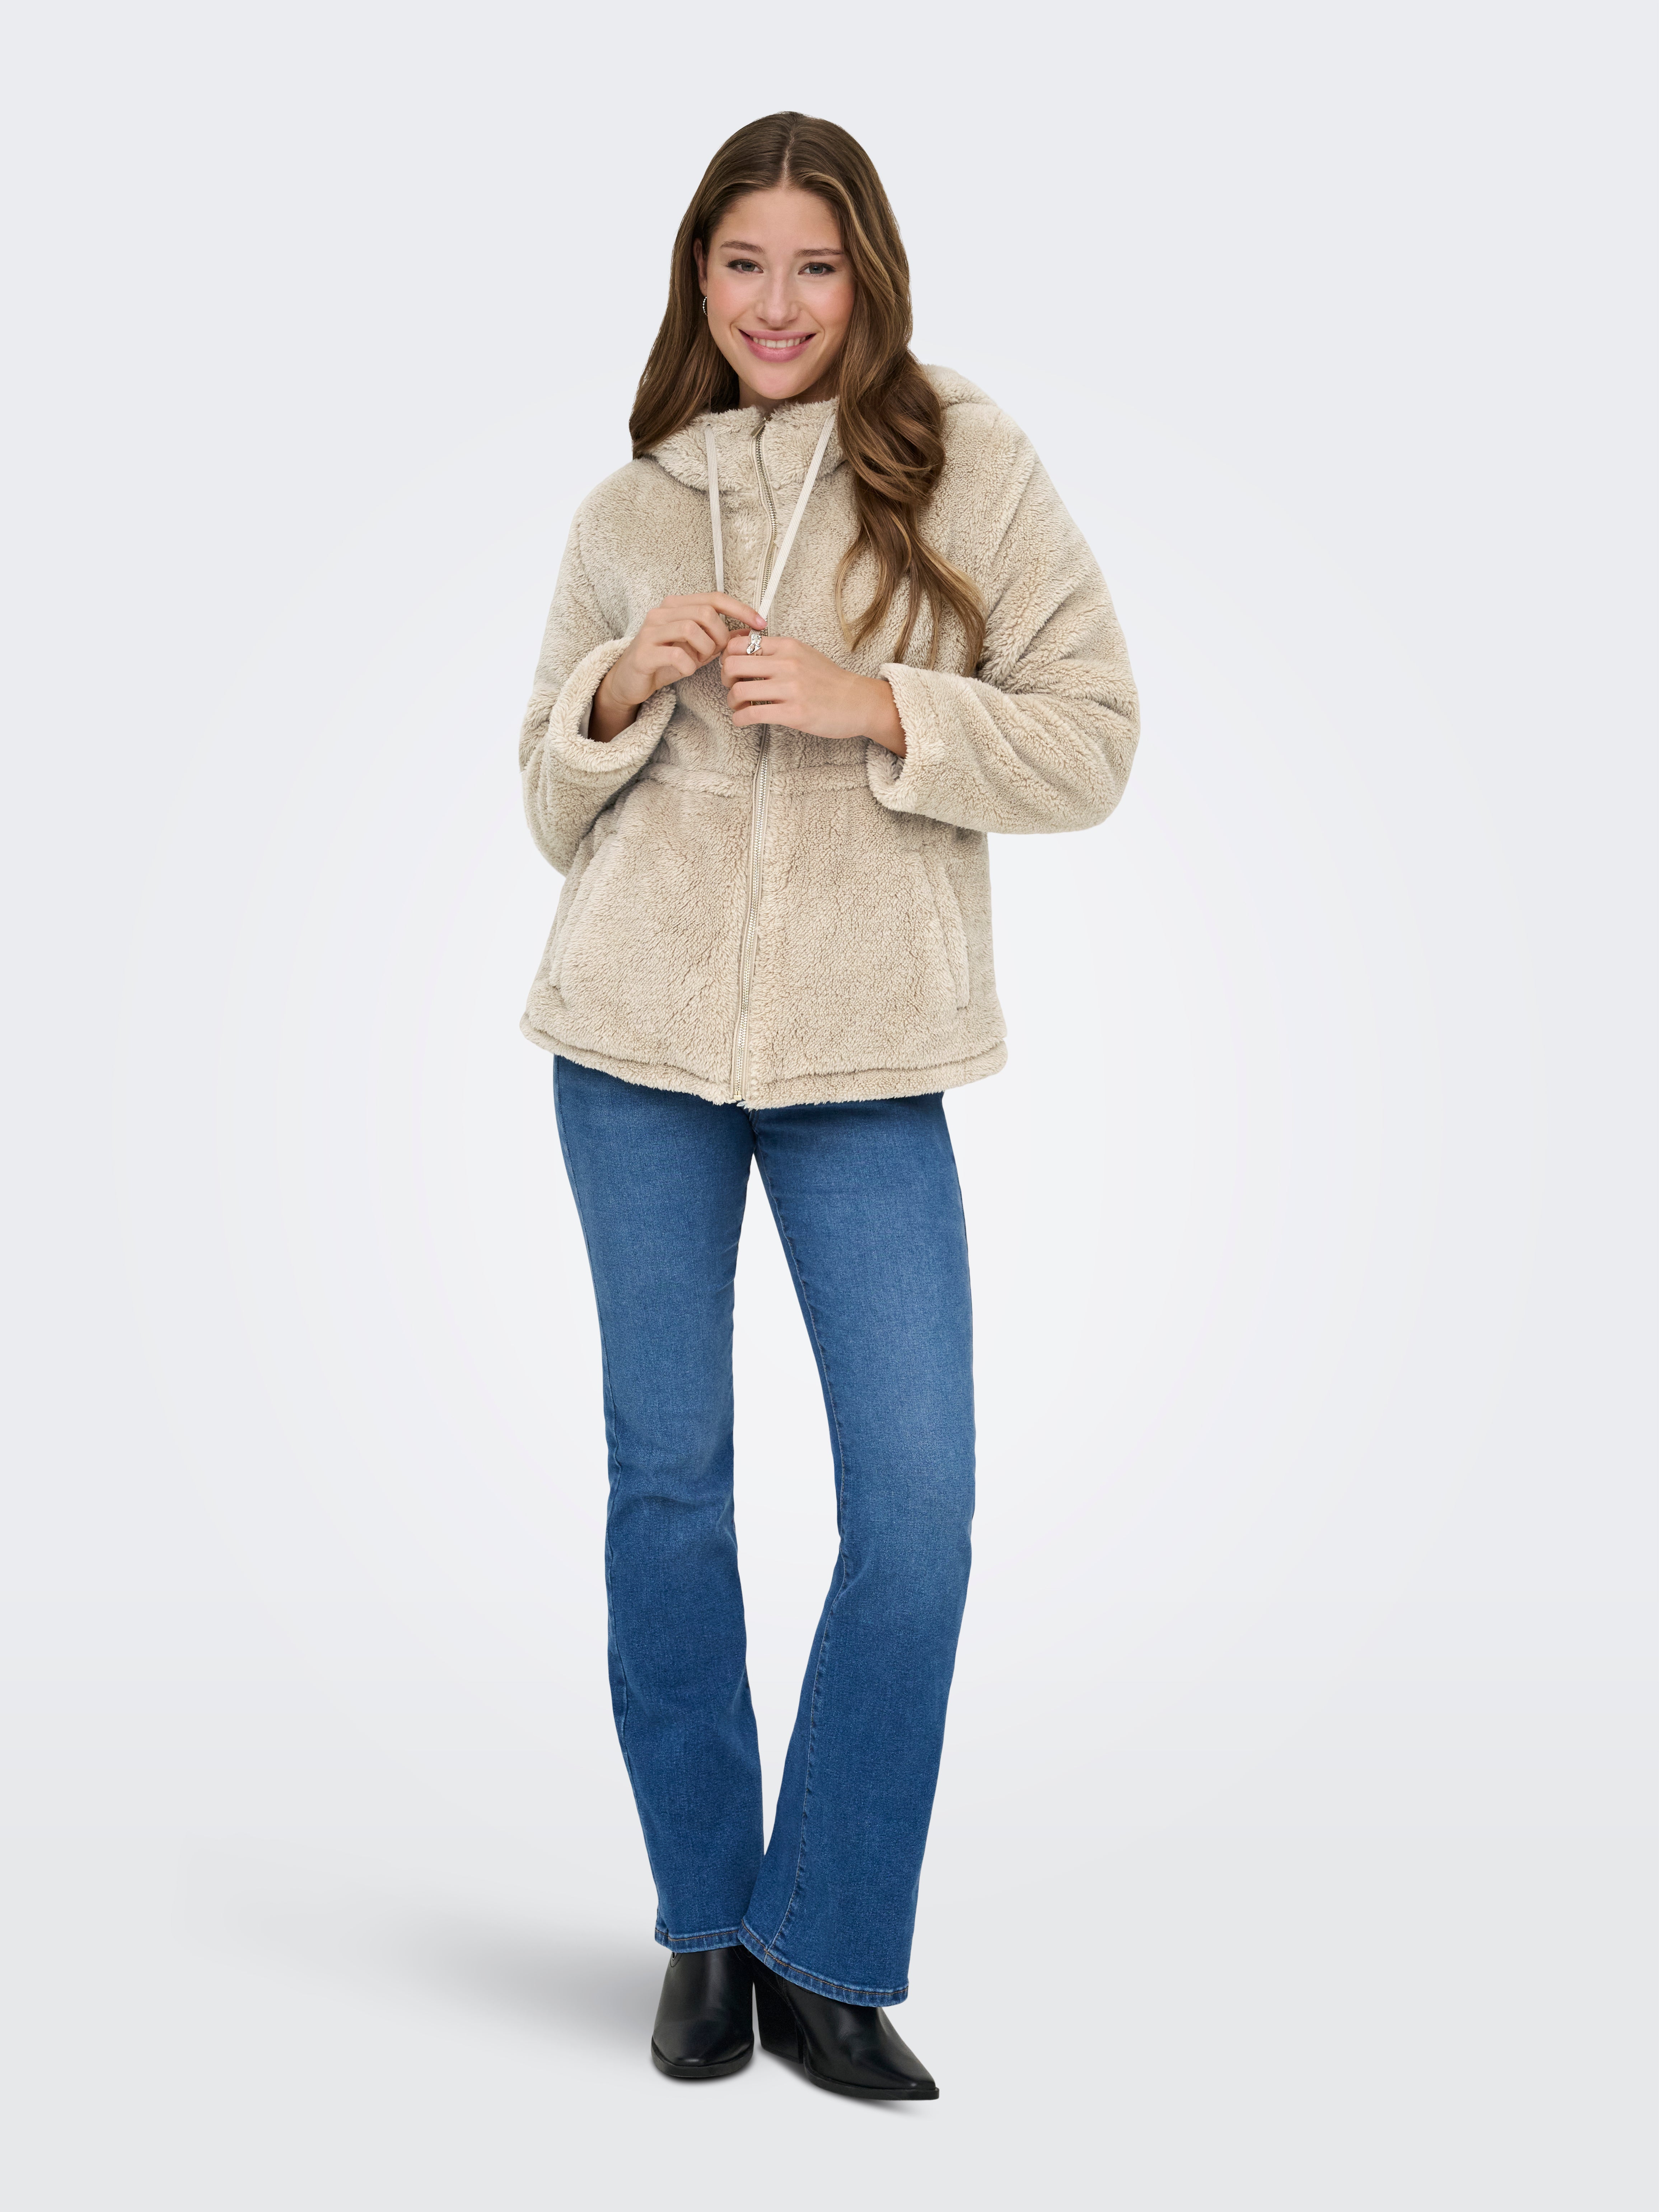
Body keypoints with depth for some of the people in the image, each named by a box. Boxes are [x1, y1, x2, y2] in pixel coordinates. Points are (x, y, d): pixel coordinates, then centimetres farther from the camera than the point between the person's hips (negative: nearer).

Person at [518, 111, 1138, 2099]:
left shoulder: (964, 463, 2)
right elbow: (551, 805, 15)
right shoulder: (624, 513, 10)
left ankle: (827, 1950, 11)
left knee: (918, 1501, -6)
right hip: (638, 1038, 2)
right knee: (666, 1475, 6)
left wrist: (874, 705, -15)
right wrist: (624, 689, -5)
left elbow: (1093, 739, -2)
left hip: (866, 1054, -2)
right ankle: (707, 1924, 22)